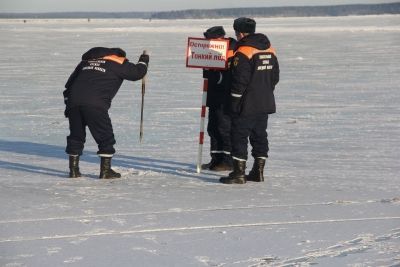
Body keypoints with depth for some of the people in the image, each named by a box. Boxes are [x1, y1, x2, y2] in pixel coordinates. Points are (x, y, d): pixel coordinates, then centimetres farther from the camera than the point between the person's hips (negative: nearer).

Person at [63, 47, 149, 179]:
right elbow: (137, 72, 19)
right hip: (95, 104, -5)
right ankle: (105, 170, 8)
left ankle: (73, 170, 18)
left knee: (76, 136, 18)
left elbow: (69, 84, 26)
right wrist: (143, 61, 39)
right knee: (105, 137, 8)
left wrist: (68, 103, 29)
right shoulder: (117, 64, 12)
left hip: (73, 101, 5)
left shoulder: (86, 61, 28)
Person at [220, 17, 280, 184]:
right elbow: (275, 77, 17)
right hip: (265, 103, 8)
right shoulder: (269, 50, 10)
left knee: (239, 136, -2)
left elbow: (240, 81, -18)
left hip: (246, 106, -8)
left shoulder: (243, 52, -17)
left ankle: (238, 174, -3)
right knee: (260, 136, 14)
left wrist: (234, 103, -11)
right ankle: (258, 172, 17)